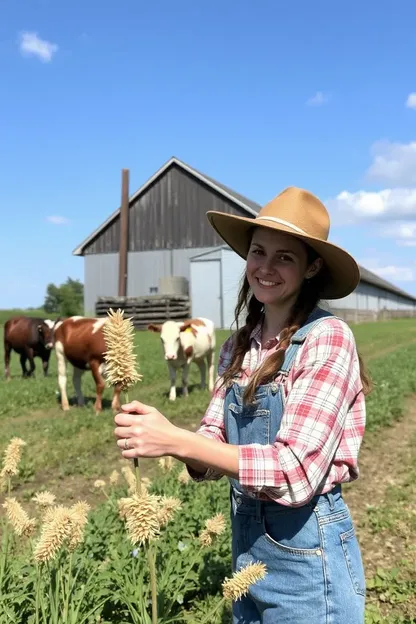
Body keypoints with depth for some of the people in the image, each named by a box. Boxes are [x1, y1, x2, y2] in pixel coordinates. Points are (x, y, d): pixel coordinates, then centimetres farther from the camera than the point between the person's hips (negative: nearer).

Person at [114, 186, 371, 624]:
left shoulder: (327, 338, -18)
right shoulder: (238, 346, 2)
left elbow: (296, 472, -24)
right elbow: (214, 447, 1)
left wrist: (174, 439, -27)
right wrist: (155, 433, -20)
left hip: (307, 550, -6)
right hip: (246, 540, 6)